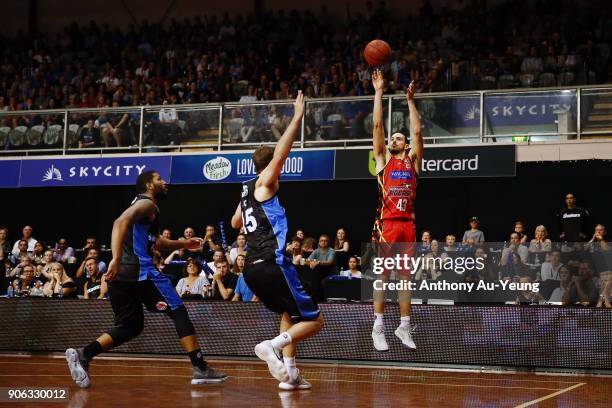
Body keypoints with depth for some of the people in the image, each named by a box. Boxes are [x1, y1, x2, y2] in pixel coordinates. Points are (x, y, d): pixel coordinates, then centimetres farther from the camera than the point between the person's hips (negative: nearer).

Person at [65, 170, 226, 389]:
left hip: (120, 273, 9)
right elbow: (121, 222, -22)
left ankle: (83, 354, -2)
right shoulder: (147, 203, -3)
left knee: (129, 326, 16)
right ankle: (201, 369, 0)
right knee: (178, 312, 1)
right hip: (139, 270, -9)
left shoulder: (142, 204, 28)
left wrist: (184, 244, 43)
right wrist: (116, 259, -32)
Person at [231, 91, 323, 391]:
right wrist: (297, 118, -17)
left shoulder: (247, 189, 19)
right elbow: (279, 153, -19)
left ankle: (290, 374, 16)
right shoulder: (265, 182, -2)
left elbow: (235, 223, 35)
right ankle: (272, 345, -26)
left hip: (252, 268, 9)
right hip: (273, 264, -9)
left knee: (289, 314, 27)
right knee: (313, 320, -1)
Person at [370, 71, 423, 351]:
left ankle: (404, 327, 12)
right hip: (386, 223, -2)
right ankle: (378, 327, 0)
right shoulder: (383, 159, 10)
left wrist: (410, 100, 9)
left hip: (408, 224, 2)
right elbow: (377, 126, 5)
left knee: (405, 276, 6)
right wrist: (379, 92, 5)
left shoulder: (412, 160, 15)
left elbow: (417, 131, 7)